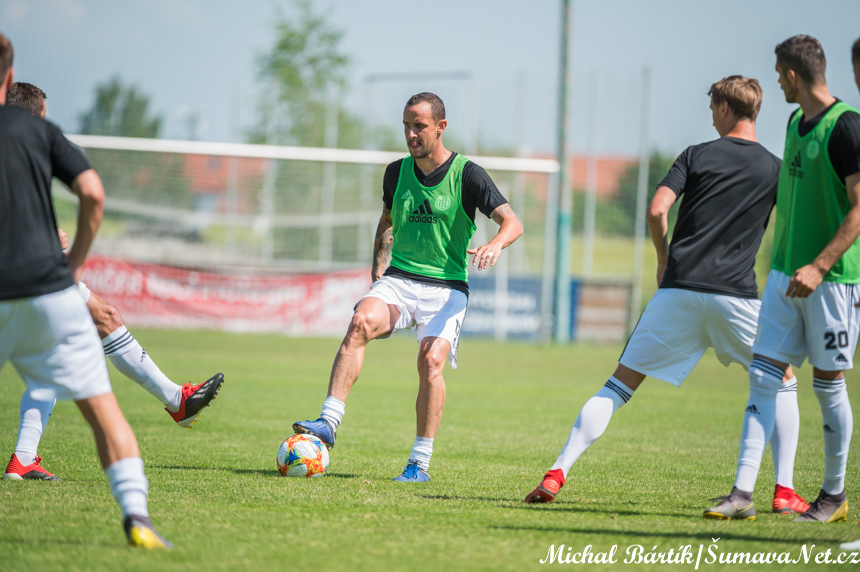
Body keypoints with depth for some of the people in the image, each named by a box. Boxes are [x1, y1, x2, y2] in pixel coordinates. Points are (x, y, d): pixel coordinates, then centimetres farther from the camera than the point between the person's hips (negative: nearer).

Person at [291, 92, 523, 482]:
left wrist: (495, 244, -32)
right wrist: (378, 268, 13)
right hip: (398, 279, 3)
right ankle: (329, 423, -33)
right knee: (360, 323, -27)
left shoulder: (467, 174, -4)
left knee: (431, 361, -23)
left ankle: (420, 463, -10)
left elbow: (512, 222, -10)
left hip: (447, 288, -3)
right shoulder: (396, 172, 10)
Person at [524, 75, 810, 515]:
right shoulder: (775, 169, 7)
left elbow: (657, 210, -4)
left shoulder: (696, 156, 7)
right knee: (782, 384, 18)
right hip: (736, 293, -1)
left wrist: (664, 259, 12)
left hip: (679, 289, 1)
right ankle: (784, 491, 5)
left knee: (619, 386, 6)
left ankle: (557, 474, -5)